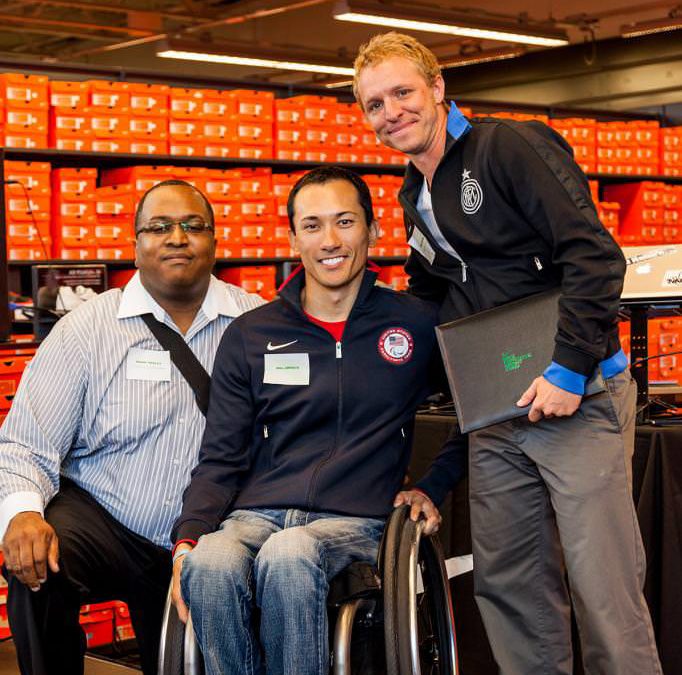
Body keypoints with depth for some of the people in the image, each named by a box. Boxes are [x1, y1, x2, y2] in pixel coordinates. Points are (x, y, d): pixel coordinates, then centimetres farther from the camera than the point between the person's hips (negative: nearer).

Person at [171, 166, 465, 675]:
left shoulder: (417, 325, 10)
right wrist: (187, 539, -6)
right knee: (209, 563, -35)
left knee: (287, 554, -37)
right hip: (255, 515, 2)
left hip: (355, 521, -1)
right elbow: (221, 459, 10)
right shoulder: (249, 336, 13)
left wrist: (432, 487, 11)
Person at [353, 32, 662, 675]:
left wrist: (569, 368, -21)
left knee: (603, 587, -6)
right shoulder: (415, 199, 15)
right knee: (507, 585, 11)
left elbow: (595, 257, -17)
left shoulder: (510, 147, -9)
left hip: (576, 395, -7)